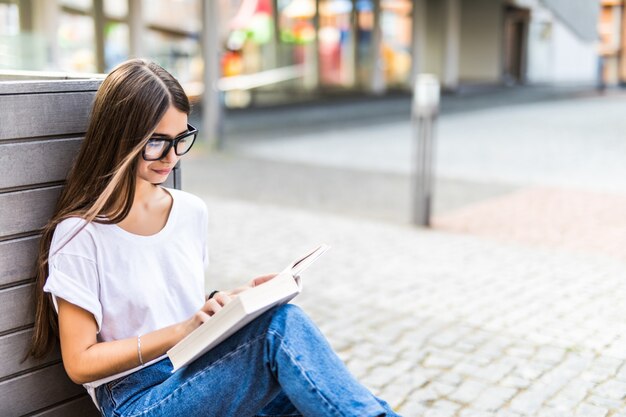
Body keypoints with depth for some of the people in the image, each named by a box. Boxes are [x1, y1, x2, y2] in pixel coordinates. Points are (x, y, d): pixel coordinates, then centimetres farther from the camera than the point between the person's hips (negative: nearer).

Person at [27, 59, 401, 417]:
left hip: (201, 377, 5)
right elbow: (80, 362, -8)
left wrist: (236, 299, -1)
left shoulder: (192, 212, 8)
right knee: (282, 326, -30)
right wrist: (181, 331, -16)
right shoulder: (80, 233, -10)